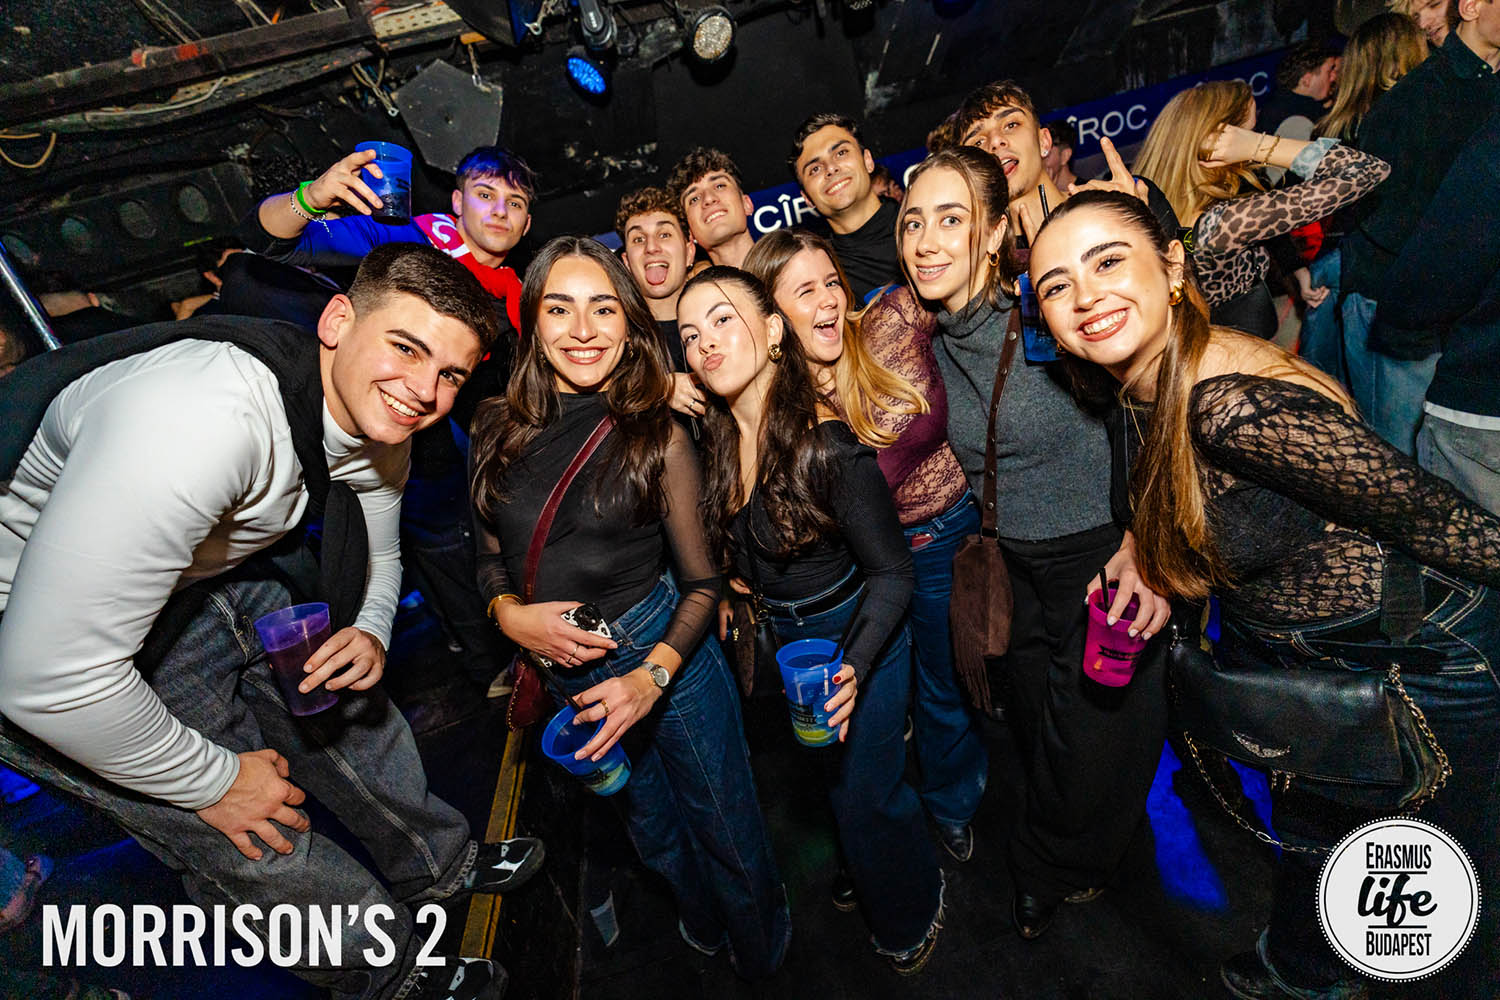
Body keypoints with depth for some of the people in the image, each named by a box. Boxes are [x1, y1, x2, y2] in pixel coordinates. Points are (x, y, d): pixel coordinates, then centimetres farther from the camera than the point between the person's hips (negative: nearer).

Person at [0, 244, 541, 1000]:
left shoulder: (378, 417, -12)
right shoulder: (204, 419, -39)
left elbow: (376, 555, 6)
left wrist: (370, 635, -15)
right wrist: (215, 780, -19)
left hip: (211, 567, 7)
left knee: (353, 709, 14)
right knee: (257, 852, -1)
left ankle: (436, 865, 42)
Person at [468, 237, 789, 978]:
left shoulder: (658, 438, -14)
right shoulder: (501, 432, -5)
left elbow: (702, 583, -10)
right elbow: (491, 559, 5)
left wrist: (652, 677, -23)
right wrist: (510, 614, -15)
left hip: (666, 653, -3)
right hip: (566, 676, 4)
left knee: (723, 826, 15)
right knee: (652, 828, 27)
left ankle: (763, 957, 50)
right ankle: (702, 932, 59)